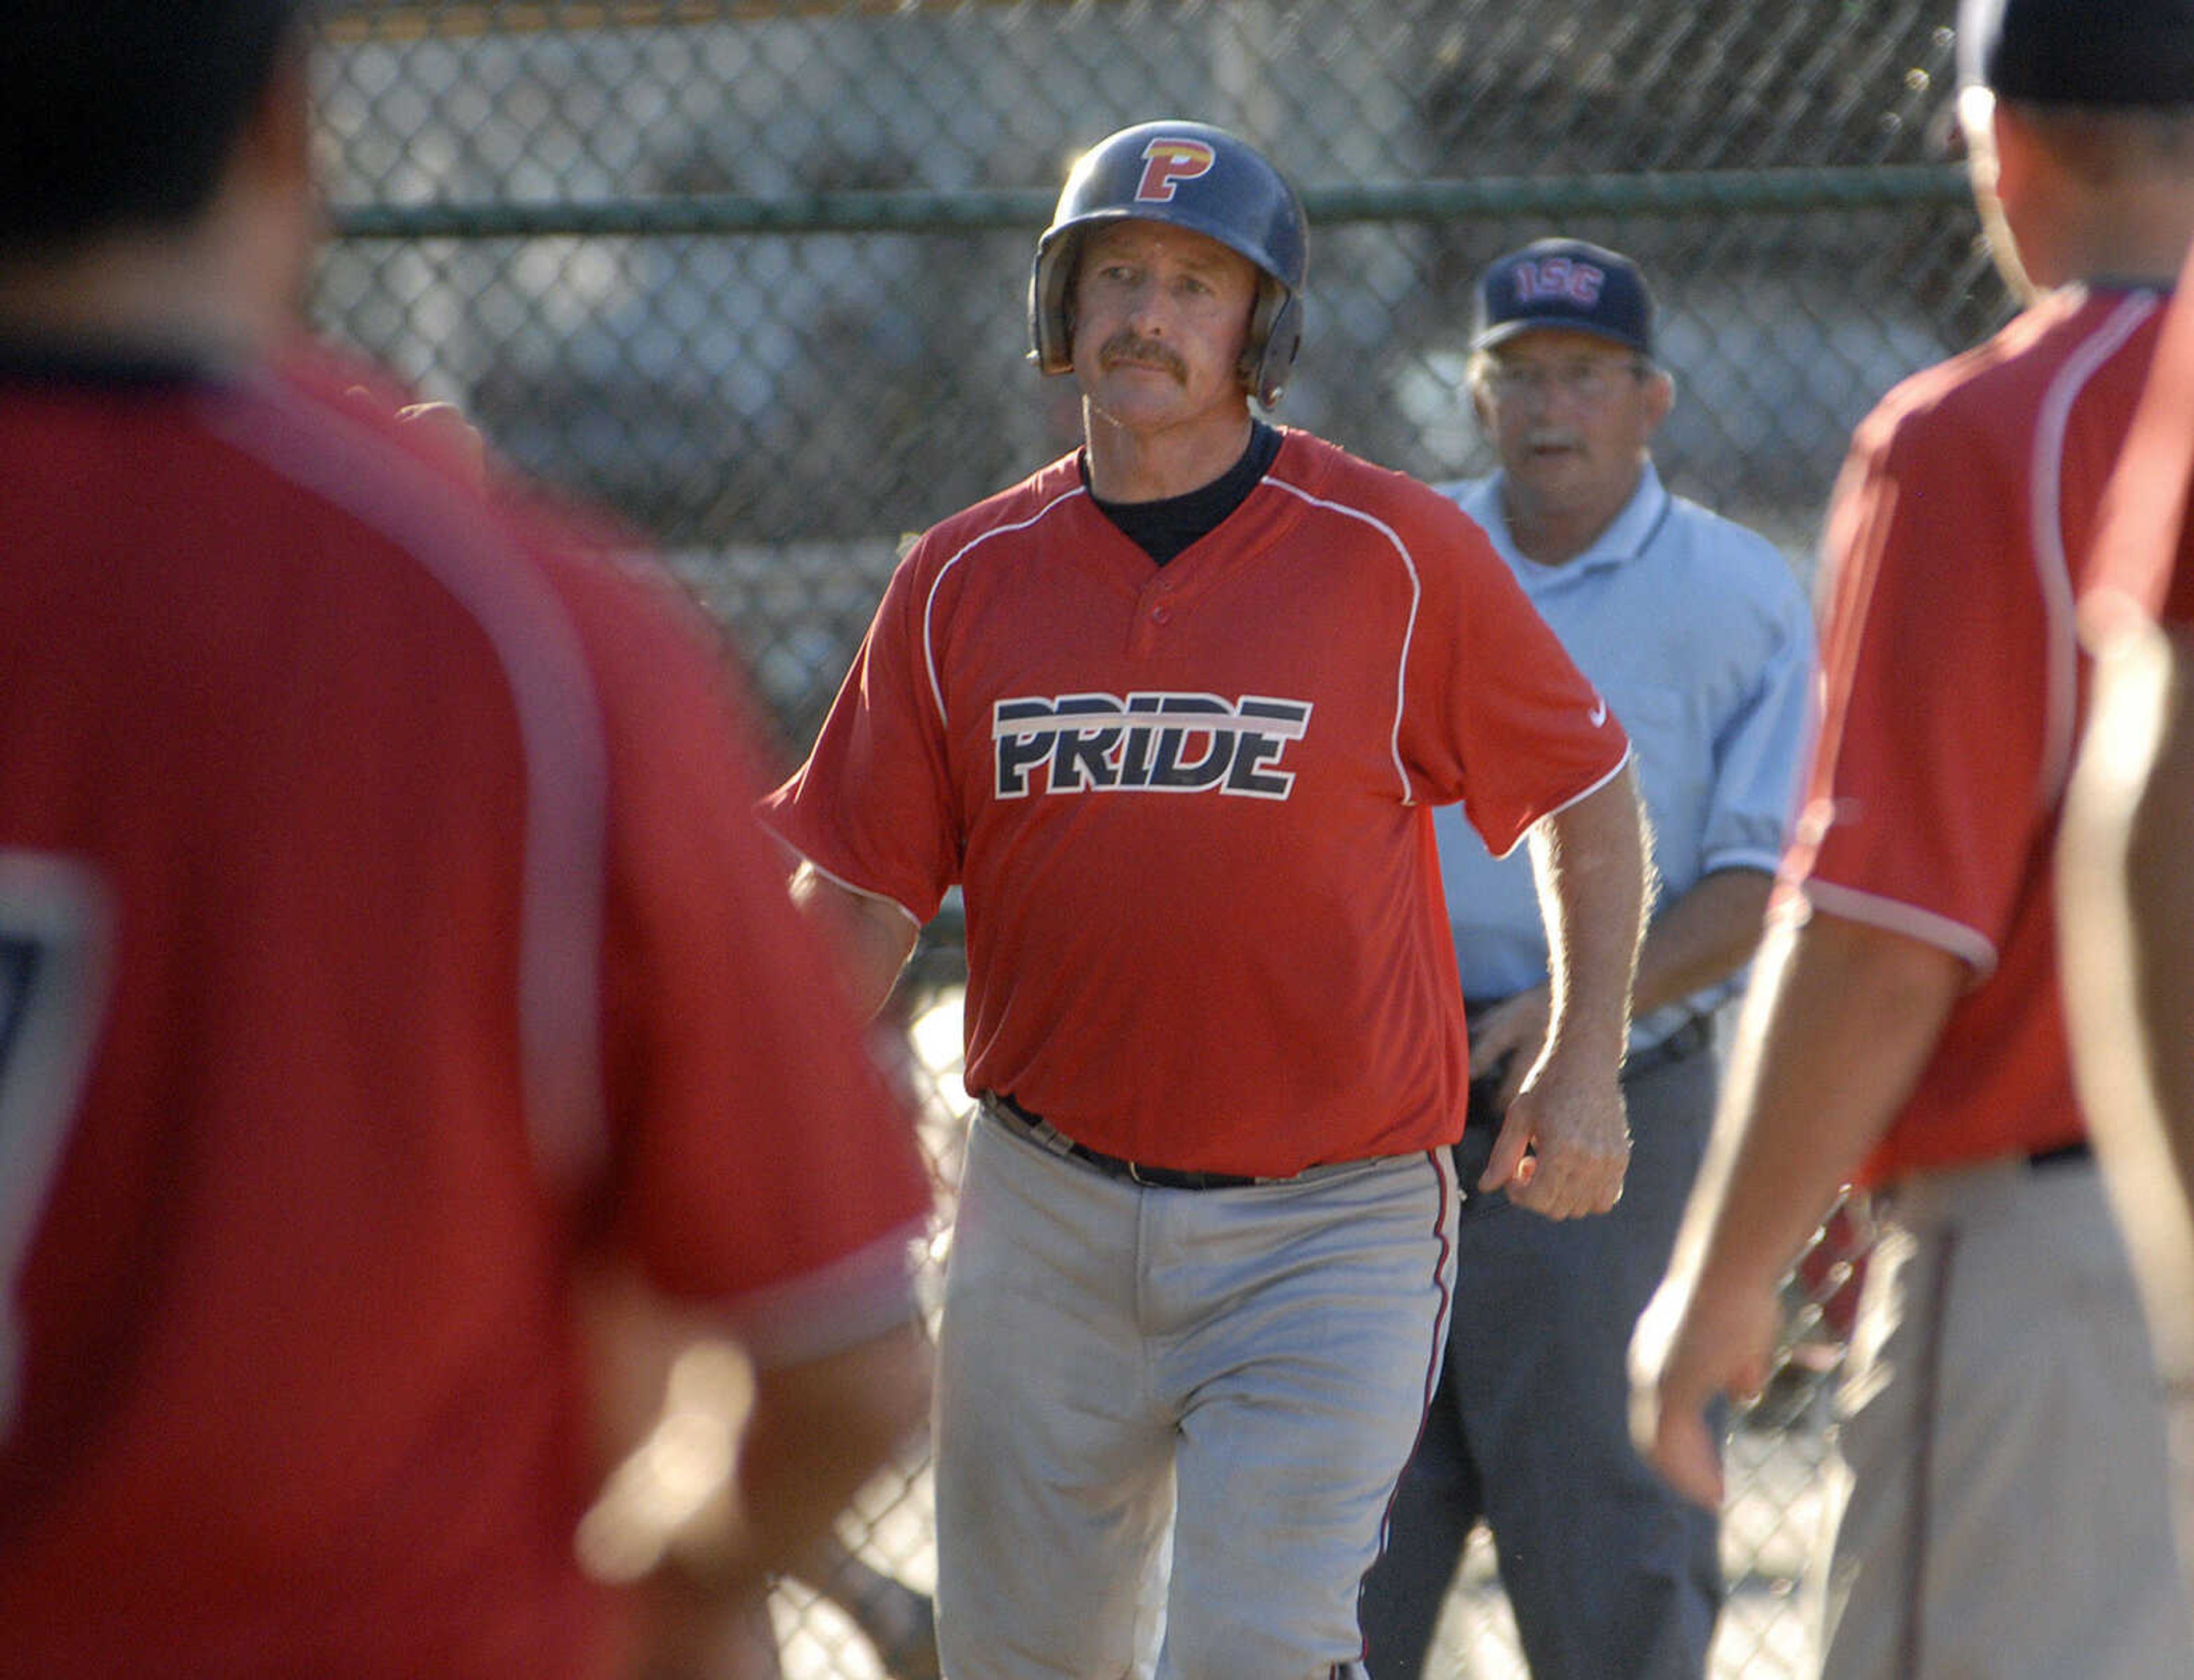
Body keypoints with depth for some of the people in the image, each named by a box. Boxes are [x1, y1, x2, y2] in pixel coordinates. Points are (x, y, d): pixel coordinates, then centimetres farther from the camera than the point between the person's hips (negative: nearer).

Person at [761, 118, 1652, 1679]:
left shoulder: (1397, 554, -5)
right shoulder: (964, 582, 4)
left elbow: (1588, 797, 4)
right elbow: (861, 901, 3)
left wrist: (1586, 1068, -4)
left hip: (1327, 1222, -4)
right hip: (1048, 1218, 4)